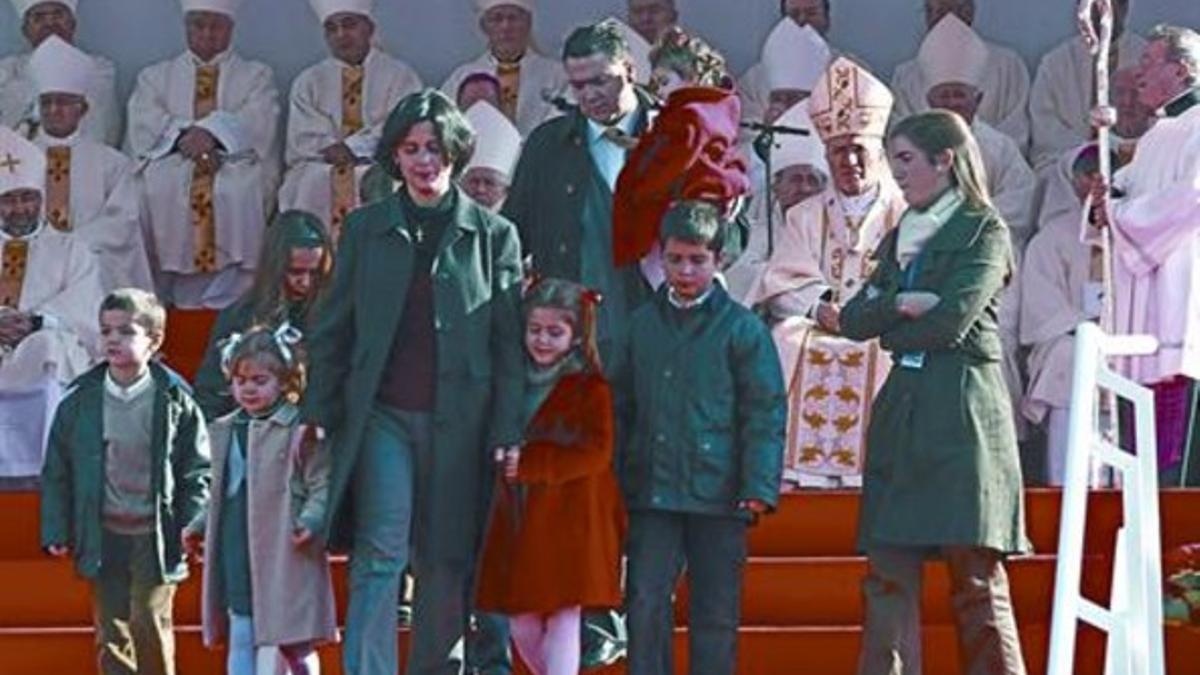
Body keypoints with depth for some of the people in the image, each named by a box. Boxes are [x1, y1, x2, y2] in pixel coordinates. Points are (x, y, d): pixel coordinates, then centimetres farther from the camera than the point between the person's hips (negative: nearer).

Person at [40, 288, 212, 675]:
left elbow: (198, 470, 1)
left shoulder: (175, 401, -3)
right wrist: (56, 531, 2)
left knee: (149, 622, -10)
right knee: (111, 632, 6)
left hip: (155, 536, -2)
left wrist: (193, 529, -7)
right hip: (103, 536, 3)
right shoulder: (79, 402, 2)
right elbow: (56, 472, 8)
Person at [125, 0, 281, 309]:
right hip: (171, 163, 1)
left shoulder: (256, 76, 22)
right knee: (158, 186, -34)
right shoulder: (155, 76, 25)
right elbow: (143, 127, 6)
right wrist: (182, 136, -13)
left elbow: (258, 124, 2)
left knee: (240, 189, -36)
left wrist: (212, 133, -15)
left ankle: (225, 303, -39)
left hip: (235, 165, -1)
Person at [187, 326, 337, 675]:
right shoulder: (225, 431, 14)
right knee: (240, 639, 5)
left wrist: (310, 520, -24)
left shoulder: (301, 430, -7)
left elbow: (322, 485, -10)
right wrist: (199, 527, 21)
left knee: (296, 646, 3)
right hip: (237, 554, 5)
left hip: (286, 556, -5)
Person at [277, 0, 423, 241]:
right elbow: (304, 138, 6)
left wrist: (352, 148, -13)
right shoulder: (308, 81, 17)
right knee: (315, 180, -30)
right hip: (321, 165, 1)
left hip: (380, 166, -1)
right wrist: (331, 150, -13)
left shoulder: (401, 76, 11)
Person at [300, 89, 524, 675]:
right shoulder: (365, 228, 8)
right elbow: (332, 329, 11)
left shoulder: (493, 235, 5)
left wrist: (509, 433, -4)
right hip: (382, 414, 0)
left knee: (447, 561, 5)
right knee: (380, 551, -11)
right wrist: (317, 413, 3)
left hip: (458, 422, 0)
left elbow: (510, 343, 3)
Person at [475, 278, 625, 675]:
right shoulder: (517, 382, 11)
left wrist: (530, 463, -20)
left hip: (569, 520, -6)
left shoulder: (590, 389, -7)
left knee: (563, 616, -6)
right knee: (522, 623, 9)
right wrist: (502, 457, 1)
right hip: (519, 517, 6)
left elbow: (595, 453, -15)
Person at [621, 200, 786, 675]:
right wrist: (614, 479, 10)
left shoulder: (742, 328, 1)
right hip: (652, 493, 2)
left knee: (715, 613, 4)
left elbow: (766, 413, -2)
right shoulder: (641, 324, 11)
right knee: (645, 603, -5)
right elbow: (624, 405, 16)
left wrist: (760, 487, -10)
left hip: (718, 493, -2)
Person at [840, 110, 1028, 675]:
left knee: (975, 575, -6)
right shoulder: (900, 237, 19)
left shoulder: (984, 233, -1)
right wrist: (901, 304, -7)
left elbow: (950, 322, -13)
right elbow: (853, 319, 10)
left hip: (962, 409, -6)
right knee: (888, 569, 0)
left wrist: (889, 328, 2)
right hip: (900, 411, 6)